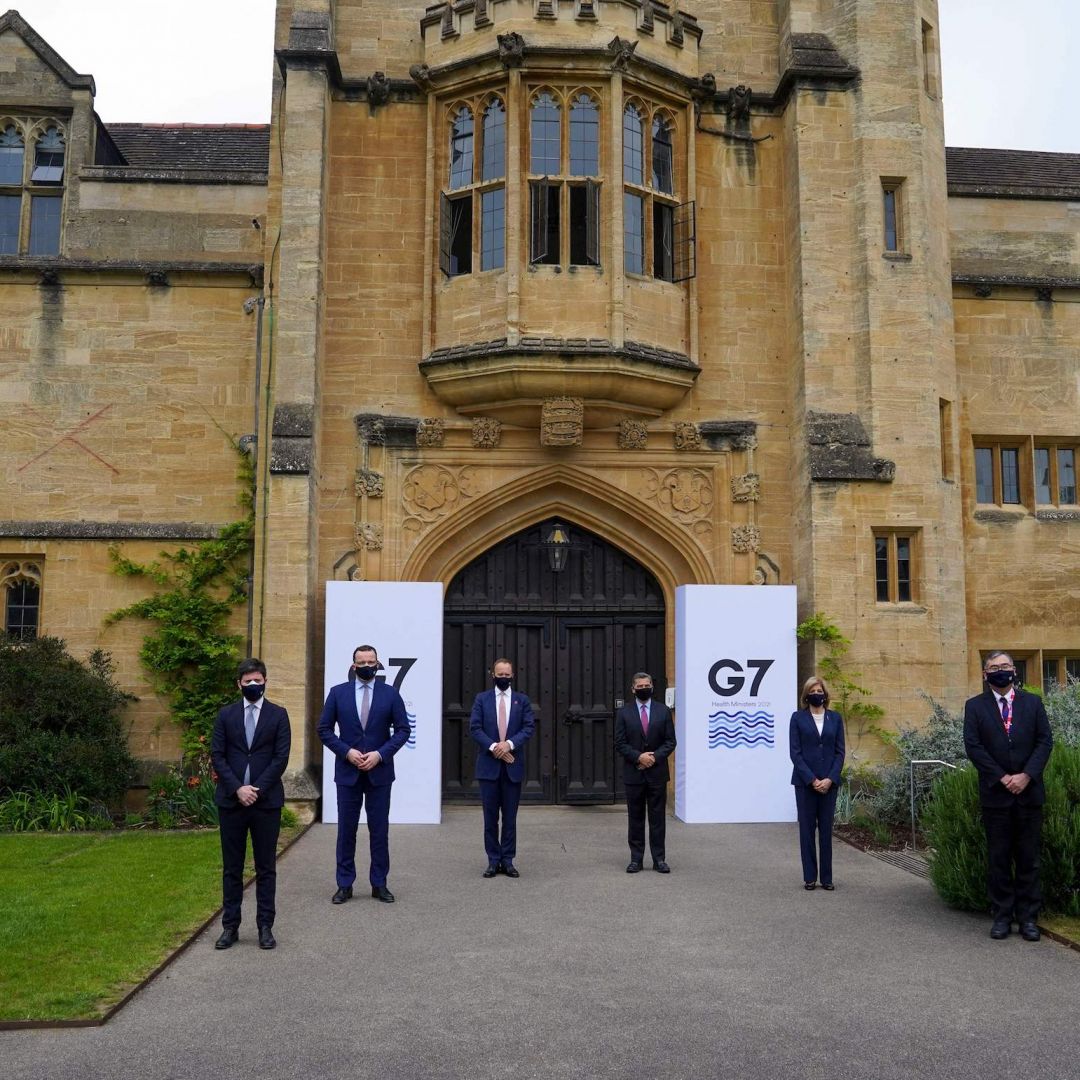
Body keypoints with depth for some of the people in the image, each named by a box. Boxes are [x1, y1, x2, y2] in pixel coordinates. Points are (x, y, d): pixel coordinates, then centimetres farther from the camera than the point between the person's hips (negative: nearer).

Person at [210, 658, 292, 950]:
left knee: (266, 868, 5)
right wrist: (237, 788, -11)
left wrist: (257, 790, -11)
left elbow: (281, 757, -3)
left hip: (266, 800, -1)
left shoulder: (278, 715, 3)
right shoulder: (226, 715, 7)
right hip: (231, 800, 1)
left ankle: (265, 927, 11)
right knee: (231, 868, 7)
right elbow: (217, 755, 1)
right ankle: (230, 926, 14)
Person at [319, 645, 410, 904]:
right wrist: (347, 752, -11)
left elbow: (402, 729, 0)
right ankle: (344, 885, 14)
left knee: (379, 830, 5)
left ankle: (379, 884, 15)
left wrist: (380, 754, -12)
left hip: (379, 771, 0)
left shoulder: (390, 694, 1)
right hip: (347, 771, 0)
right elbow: (324, 730, 2)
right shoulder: (337, 692, 2)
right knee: (346, 829, 6)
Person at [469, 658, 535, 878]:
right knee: (490, 816, 4)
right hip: (489, 764, 0)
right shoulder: (482, 699, 6)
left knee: (510, 816, 5)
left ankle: (508, 860, 12)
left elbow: (529, 727, -1)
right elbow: (474, 728, -2)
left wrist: (509, 744, -15)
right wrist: (493, 747, -14)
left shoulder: (522, 700, 8)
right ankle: (493, 860, 12)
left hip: (513, 765, 0)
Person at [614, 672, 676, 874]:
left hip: (657, 773, 0)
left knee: (658, 818, 4)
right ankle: (636, 859, 12)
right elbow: (620, 744, -2)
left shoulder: (663, 711, 5)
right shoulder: (624, 713, 2)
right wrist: (639, 757, -15)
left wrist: (654, 757, -12)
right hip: (634, 773, 0)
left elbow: (670, 741, 3)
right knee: (635, 819, 6)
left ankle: (659, 859, 10)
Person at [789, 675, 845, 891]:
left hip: (829, 782, 2)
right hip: (805, 782, -2)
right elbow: (795, 752, -4)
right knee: (807, 829, 2)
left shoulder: (835, 718, 7)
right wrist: (812, 780, -11)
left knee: (826, 829, 6)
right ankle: (809, 877, 9)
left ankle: (826, 878, 12)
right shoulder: (798, 717, 1)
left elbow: (839, 752, 4)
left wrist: (830, 779, -8)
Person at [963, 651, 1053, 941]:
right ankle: (1002, 916, 12)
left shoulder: (1033, 702, 7)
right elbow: (973, 746, -4)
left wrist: (1026, 775, -12)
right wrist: (1002, 778, -12)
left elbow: (1045, 741, 1)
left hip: (1029, 791, 1)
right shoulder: (975, 706, 3)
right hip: (995, 794, -1)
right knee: (998, 859, 5)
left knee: (1028, 858, 5)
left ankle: (1027, 917, 13)